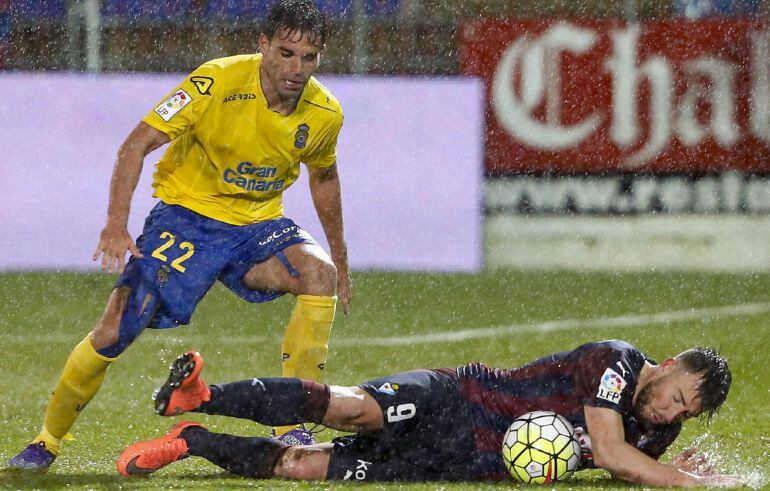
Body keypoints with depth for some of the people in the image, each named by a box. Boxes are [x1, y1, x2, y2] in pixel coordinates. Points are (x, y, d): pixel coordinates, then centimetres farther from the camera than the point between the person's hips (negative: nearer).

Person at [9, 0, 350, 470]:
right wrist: (117, 223, -30)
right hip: (188, 213, -3)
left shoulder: (325, 113, -6)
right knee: (117, 328, -14)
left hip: (258, 225, 3)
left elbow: (324, 176, 17)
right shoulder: (217, 82, -21)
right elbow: (137, 144, -19)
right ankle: (47, 441, 8)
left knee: (320, 272, -27)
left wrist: (340, 257, 22)